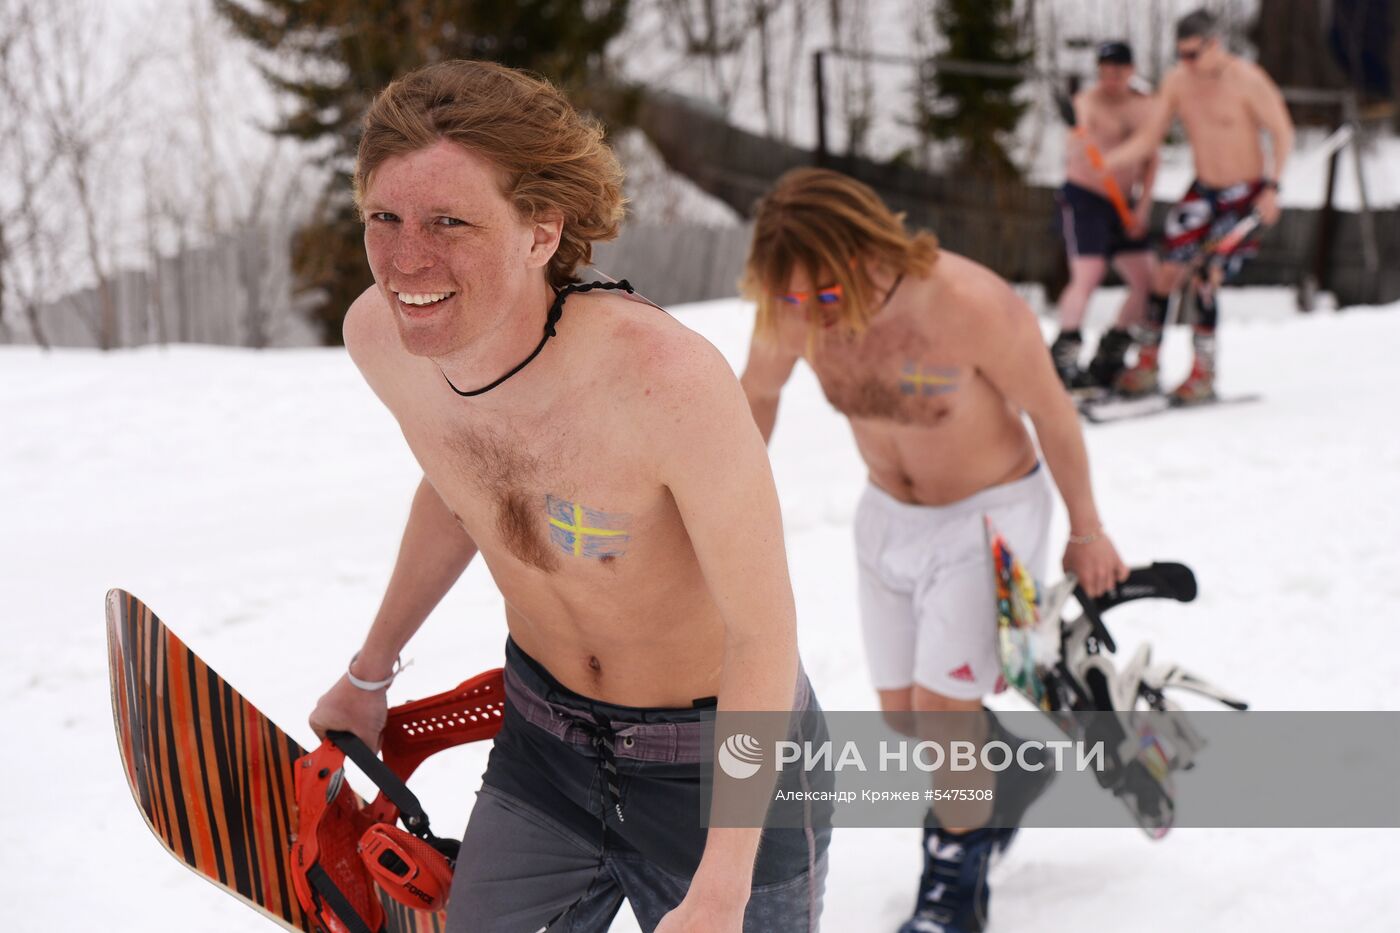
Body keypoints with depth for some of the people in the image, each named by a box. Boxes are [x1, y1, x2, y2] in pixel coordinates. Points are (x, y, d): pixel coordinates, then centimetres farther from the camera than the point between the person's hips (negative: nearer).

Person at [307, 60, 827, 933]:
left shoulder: (668, 377, -34)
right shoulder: (379, 338, -15)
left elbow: (762, 630, -24)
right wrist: (371, 672, 19)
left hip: (723, 754, -5)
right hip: (542, 739, 5)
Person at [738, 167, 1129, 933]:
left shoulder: (968, 304, -33)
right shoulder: (794, 310, -20)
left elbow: (1051, 414, -17)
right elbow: (758, 392, 2)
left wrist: (1086, 534, -6)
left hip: (989, 516, -5)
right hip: (888, 517, 5)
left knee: (943, 704, -10)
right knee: (904, 713, 10)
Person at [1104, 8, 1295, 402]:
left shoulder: (1246, 79, -17)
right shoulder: (1177, 81, -3)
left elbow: (1282, 133, -10)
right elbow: (1146, 140, 0)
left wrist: (1271, 187, -18)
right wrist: (1101, 161, -15)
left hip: (1245, 195, -5)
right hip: (1203, 192, 5)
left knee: (1206, 279, -12)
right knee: (1166, 272, -4)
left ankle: (1203, 375, 2)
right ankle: (1146, 366, 8)